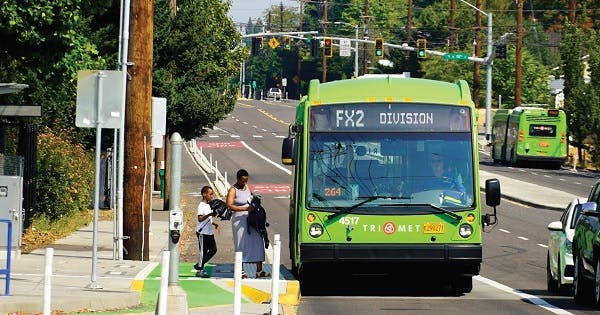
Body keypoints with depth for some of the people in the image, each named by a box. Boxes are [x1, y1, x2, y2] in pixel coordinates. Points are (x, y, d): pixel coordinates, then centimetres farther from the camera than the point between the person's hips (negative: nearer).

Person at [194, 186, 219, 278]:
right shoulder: (201, 205, -14)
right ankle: (201, 270, 7)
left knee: (213, 249, 9)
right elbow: (200, 218, -26)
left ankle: (199, 265, 19)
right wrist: (210, 214, -38)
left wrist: (214, 224, 12)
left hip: (209, 232, 9)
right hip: (202, 232, -9)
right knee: (203, 250, -2)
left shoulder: (209, 205, 15)